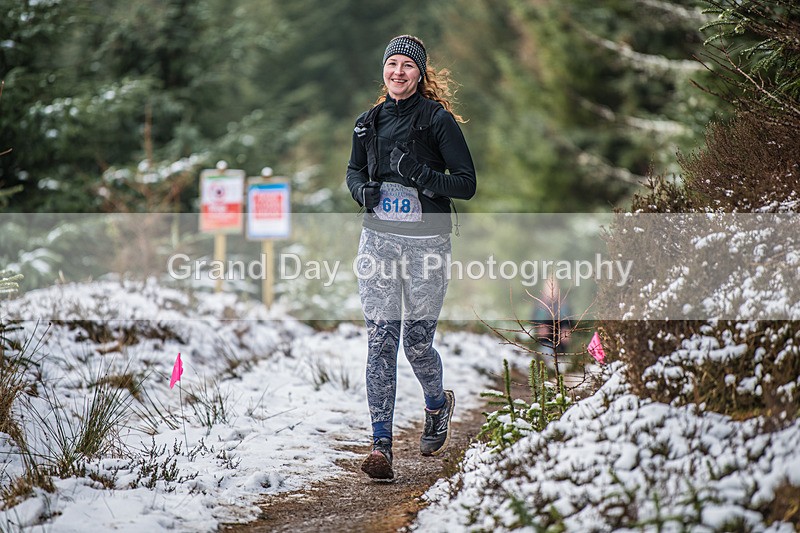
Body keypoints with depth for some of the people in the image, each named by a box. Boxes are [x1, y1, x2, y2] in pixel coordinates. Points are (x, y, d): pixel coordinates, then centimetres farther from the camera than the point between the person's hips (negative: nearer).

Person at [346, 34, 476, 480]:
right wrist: (364, 190, 1)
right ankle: (381, 445, -5)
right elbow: (355, 171, 24)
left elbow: (467, 184, -6)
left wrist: (421, 175, -21)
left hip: (427, 243, -3)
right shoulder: (369, 121, 9)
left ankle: (438, 405, 35)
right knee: (380, 341, -5)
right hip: (378, 239, 3)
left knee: (417, 342, 2)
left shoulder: (438, 119, -5)